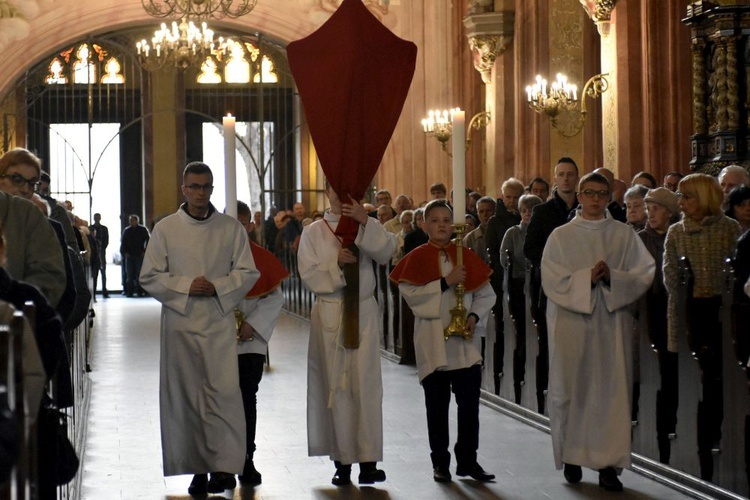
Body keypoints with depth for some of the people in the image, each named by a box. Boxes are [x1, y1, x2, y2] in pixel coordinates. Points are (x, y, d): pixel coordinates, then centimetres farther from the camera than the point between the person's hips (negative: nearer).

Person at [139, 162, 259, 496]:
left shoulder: (232, 228, 7)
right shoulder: (165, 229, 5)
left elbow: (247, 273, 6)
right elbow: (149, 277, 3)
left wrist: (217, 287, -11)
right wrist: (186, 286, -12)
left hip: (220, 321, 0)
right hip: (180, 322, 1)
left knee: (224, 390, -12)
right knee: (186, 395, 2)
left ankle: (225, 465, -12)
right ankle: (197, 468, 9)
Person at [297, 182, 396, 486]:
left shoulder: (368, 228, 7)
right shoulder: (313, 232, 5)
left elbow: (386, 253, -12)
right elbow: (308, 275, -3)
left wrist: (365, 221, -23)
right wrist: (336, 262, -20)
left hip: (363, 313, 0)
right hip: (330, 313, 0)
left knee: (366, 385, -5)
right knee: (336, 387, 2)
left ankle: (368, 461, -6)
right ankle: (342, 461, 5)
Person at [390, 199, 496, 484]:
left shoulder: (466, 257, 7)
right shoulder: (416, 259, -1)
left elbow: (486, 294, 9)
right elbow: (410, 294, -14)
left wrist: (474, 316, -9)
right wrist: (446, 282, -20)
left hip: (464, 343, 2)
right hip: (432, 343, -2)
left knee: (469, 403, 1)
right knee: (437, 405, 5)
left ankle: (468, 460, 11)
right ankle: (440, 462, 14)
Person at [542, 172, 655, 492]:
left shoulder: (624, 235, 7)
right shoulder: (561, 236, 5)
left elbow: (645, 274, 0)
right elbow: (552, 281, -4)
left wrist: (611, 277, -16)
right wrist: (587, 277, -16)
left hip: (612, 324, 1)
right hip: (571, 324, 0)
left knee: (612, 390, -4)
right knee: (572, 390, 2)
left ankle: (608, 464, -2)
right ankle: (571, 456, 16)